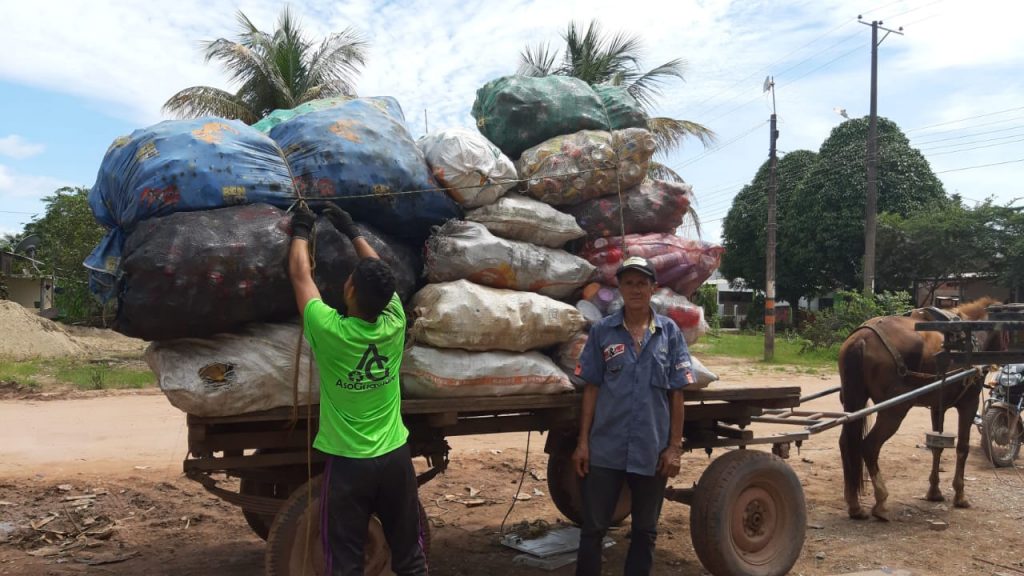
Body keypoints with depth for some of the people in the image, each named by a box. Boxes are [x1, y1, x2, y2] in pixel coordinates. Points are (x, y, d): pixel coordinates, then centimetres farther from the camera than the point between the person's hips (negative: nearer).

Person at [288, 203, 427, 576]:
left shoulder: (329, 330, -18)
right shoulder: (394, 325, -8)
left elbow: (300, 275, -1)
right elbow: (380, 275, 10)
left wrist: (301, 231, 15)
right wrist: (351, 231, 21)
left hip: (348, 463, -3)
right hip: (395, 458, 3)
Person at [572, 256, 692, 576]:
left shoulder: (670, 332, 0)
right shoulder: (602, 331, -1)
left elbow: (677, 394, 1)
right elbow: (591, 389, 1)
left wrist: (674, 447, -2)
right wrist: (583, 442, -2)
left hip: (653, 450, 1)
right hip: (606, 448, 0)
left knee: (645, 530, 15)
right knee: (593, 527, 8)